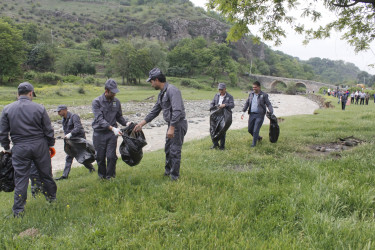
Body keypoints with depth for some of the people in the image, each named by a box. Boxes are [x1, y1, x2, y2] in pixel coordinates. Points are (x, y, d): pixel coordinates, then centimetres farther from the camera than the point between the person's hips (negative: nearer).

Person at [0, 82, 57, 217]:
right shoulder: (39, 108, -6)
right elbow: (48, 130, 0)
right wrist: (51, 144, 13)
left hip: (19, 148, 0)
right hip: (39, 146, 0)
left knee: (21, 178, 6)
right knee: (46, 174, 15)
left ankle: (18, 210, 11)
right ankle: (52, 197, 33)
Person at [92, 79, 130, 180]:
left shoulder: (116, 101, 5)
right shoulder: (97, 102, -8)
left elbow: (119, 116, 15)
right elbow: (99, 119, -19)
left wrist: (126, 123, -6)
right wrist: (112, 128, -32)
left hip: (112, 133, 2)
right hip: (99, 133, -2)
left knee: (111, 156, -5)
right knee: (100, 157, 8)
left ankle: (110, 177, 12)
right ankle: (102, 177, 28)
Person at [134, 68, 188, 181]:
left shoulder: (172, 90, -19)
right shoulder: (161, 93, 13)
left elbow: (177, 110, -27)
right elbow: (155, 111, 20)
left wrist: (171, 128, -28)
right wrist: (142, 123, 17)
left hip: (178, 124, -10)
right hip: (172, 125, 10)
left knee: (175, 150, -2)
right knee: (168, 149, 20)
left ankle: (174, 176, 11)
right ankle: (168, 171, 38)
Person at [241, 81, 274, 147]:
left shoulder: (264, 95, -5)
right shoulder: (251, 94, 9)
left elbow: (269, 104, -6)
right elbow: (247, 103, 15)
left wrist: (271, 113, -17)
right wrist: (243, 112, 10)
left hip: (259, 115, -5)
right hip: (252, 114, 5)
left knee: (256, 130, -7)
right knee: (250, 129, 10)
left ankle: (254, 143, 8)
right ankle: (258, 137, 35)